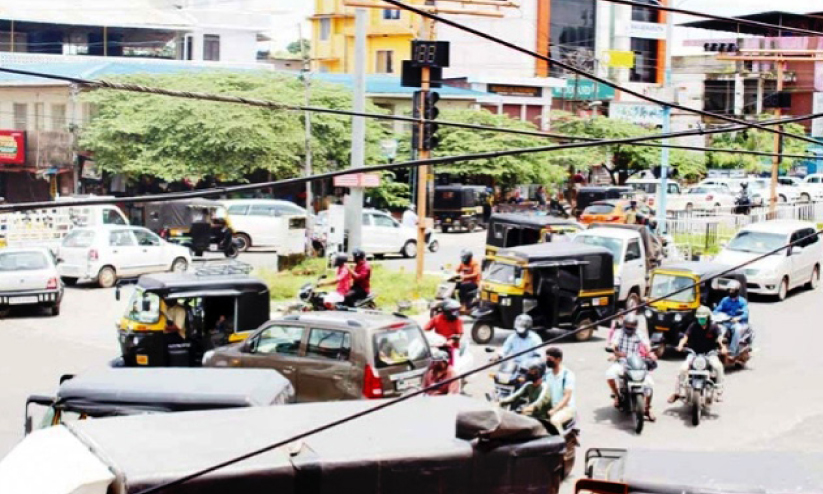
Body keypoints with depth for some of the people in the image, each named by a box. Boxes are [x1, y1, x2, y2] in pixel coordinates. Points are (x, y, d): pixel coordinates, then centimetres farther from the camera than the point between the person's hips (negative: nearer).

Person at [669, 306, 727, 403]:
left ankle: (719, 392, -15)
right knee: (683, 368, -21)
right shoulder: (693, 326, -2)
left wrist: (722, 347, -39)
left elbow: (719, 338, -18)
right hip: (694, 353, 0)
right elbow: (685, 337, -12)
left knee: (718, 366, -28)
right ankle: (676, 392, -9)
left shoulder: (714, 327, -3)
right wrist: (680, 345, -33)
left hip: (709, 353, 0)